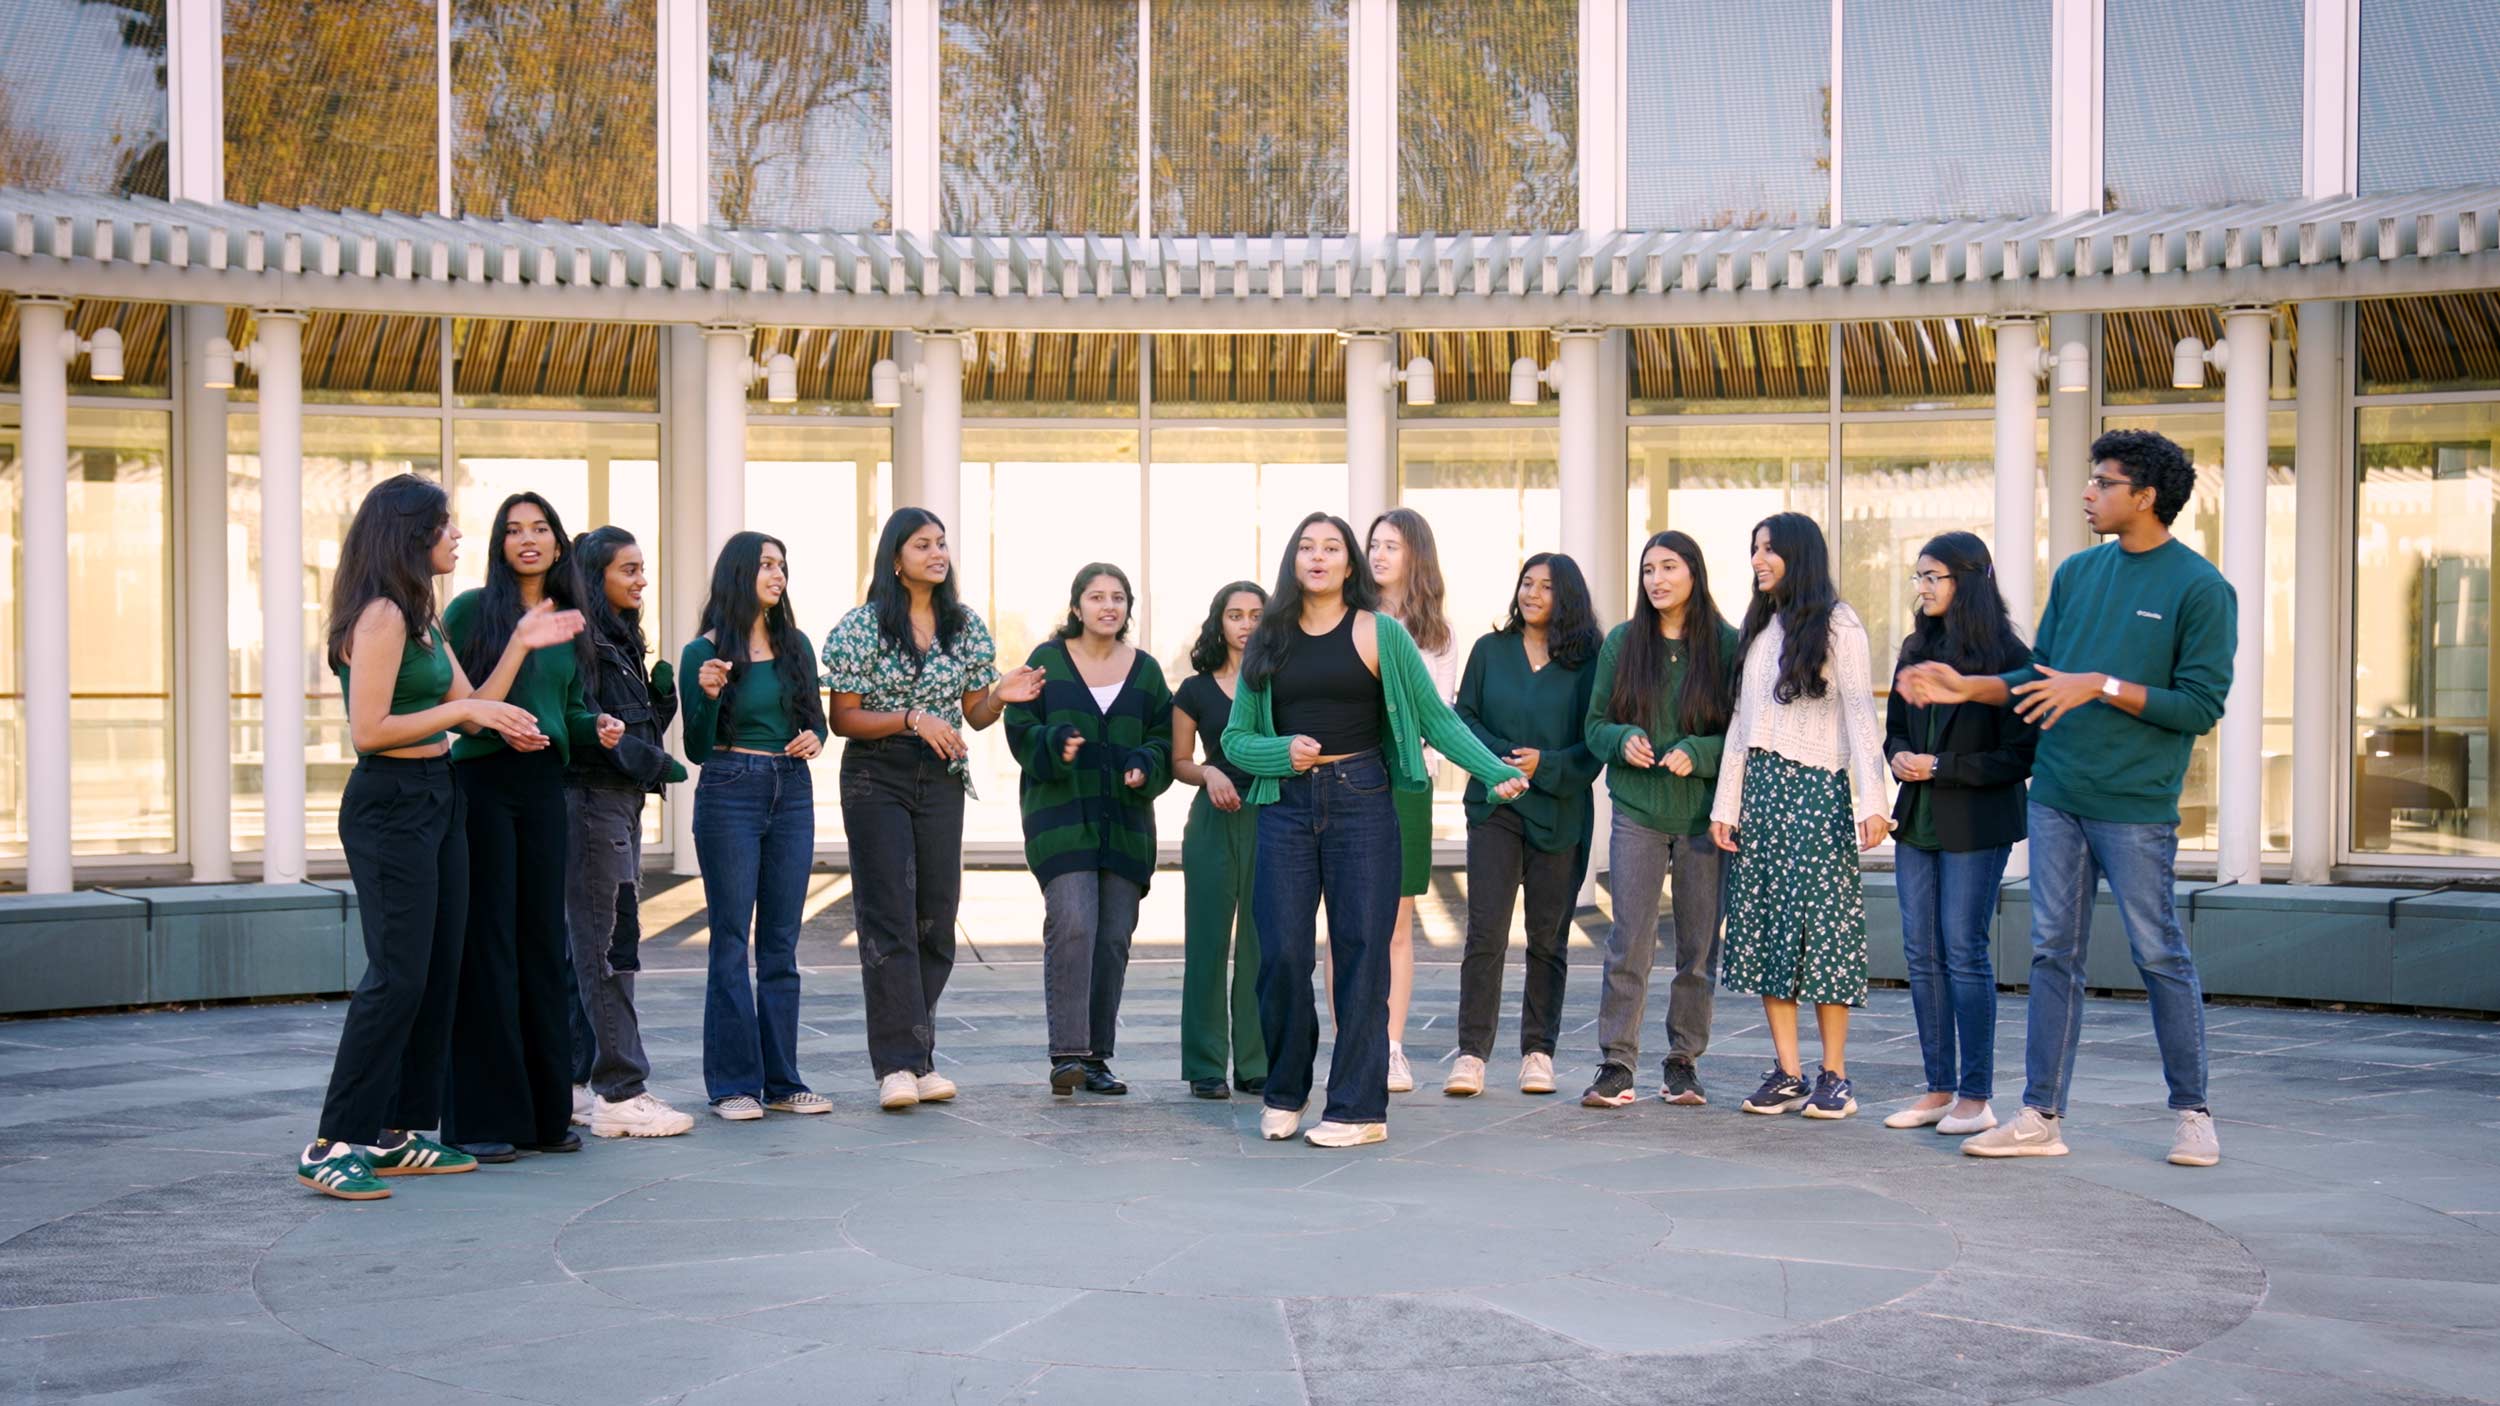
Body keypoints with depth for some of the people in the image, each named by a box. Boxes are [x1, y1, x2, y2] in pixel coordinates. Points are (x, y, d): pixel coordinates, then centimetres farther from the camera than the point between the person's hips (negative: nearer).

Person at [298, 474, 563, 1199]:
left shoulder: (420, 616, 16)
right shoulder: (380, 616, -14)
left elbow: (469, 704, 14)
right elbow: (368, 730, -19)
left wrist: (519, 644, 6)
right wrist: (462, 711, -16)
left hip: (435, 799, 10)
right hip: (388, 804, -10)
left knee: (439, 972, 9)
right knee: (398, 975, -10)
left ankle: (400, 1134, 15)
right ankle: (333, 1145, -4)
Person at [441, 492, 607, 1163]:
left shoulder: (569, 620, 14)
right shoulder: (471, 609, -1)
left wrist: (597, 725, 1)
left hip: (544, 787, 5)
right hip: (480, 782, -5)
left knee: (544, 942, 8)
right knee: (486, 943, -4)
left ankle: (546, 1112, 16)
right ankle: (482, 1119, 3)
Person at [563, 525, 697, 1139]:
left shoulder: (621, 640, 20)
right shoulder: (581, 640, -10)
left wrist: (664, 693, 2)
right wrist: (640, 756, -23)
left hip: (624, 800, 10)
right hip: (591, 797, -10)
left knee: (608, 942, 11)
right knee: (606, 944, -8)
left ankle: (591, 1077, 18)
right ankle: (620, 1094, -6)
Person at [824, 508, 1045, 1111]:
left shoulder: (965, 625, 8)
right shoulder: (863, 625, -4)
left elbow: (974, 715, 12)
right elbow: (844, 719, -5)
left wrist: (1000, 696, -10)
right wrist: (913, 718, -18)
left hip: (942, 779, 4)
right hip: (876, 778, -4)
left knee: (936, 918, 5)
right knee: (888, 918, -7)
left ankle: (920, 1057, 14)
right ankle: (896, 1065, -7)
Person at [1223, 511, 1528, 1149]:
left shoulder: (1379, 634, 3)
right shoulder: (1268, 642, 11)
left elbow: (1437, 718, 2)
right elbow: (1236, 738, 14)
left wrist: (1498, 772, -8)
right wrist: (1283, 752, -7)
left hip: (1362, 802, -2)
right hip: (1287, 806, 2)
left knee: (1361, 952, -2)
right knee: (1281, 955, -1)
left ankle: (1358, 1108, 6)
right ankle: (1284, 1095, 18)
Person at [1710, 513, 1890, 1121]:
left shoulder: (1837, 624, -2)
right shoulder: (1757, 629, 18)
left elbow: (1860, 714, -9)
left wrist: (1871, 801, -18)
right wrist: (1725, 803, 11)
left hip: (1816, 791, -6)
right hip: (1759, 789, 7)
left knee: (1822, 925, -6)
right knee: (1764, 926, 2)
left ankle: (1833, 1076, 0)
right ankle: (1786, 1074, 5)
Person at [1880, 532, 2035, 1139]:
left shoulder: (2006, 656, -9)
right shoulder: (1915, 649, 12)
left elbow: (2020, 755, -10)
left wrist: (1943, 767, -15)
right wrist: (1899, 757, -2)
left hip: (1976, 825, -7)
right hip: (1916, 821, 7)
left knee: (1964, 952, -5)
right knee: (1922, 953, 7)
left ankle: (1975, 1096, 3)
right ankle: (1940, 1089, 15)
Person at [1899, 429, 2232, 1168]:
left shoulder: (2200, 588, -7)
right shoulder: (2077, 572, 11)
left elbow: (2201, 706, -12)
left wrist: (2102, 686, -17)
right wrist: (1964, 686, 4)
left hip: (2136, 807, -5)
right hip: (2055, 797, 6)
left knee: (2160, 956, 3)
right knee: (2053, 955, 7)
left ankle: (2192, 1113, 18)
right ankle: (2041, 1116, 12)